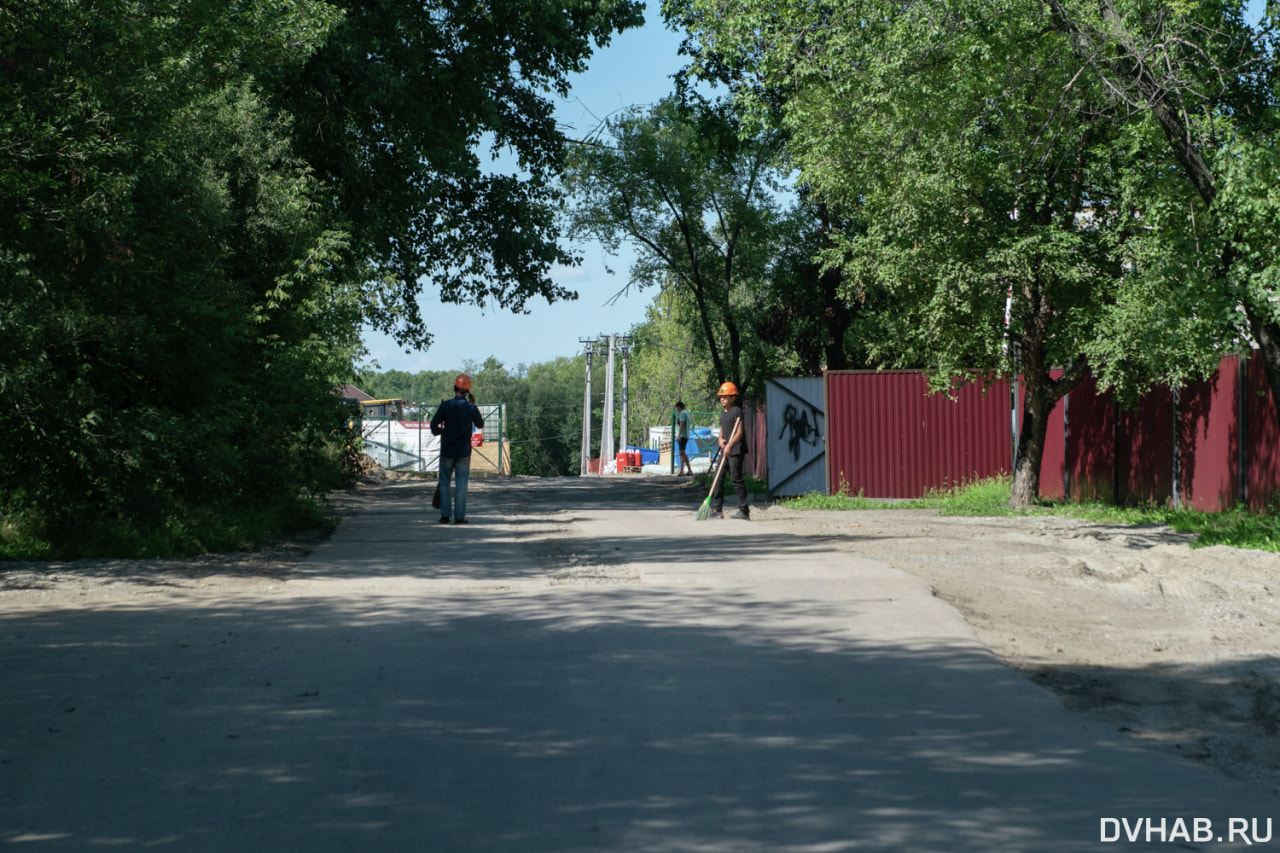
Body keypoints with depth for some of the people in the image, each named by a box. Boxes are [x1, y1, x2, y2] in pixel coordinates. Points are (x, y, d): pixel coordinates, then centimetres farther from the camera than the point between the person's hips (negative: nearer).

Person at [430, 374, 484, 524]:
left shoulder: (445, 405, -9)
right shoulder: (471, 407, -7)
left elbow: (433, 425, -6)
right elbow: (480, 425, 9)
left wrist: (439, 431, 15)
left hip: (447, 450, 0)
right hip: (464, 451, 0)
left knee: (444, 481, 10)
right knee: (461, 482, 3)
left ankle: (445, 515, 7)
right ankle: (459, 516, 0)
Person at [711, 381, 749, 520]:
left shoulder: (736, 411, -10)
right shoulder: (723, 413, 17)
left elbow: (739, 432, -16)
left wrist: (729, 445, -23)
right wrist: (720, 439, 4)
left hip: (736, 450, -9)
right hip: (725, 450, 9)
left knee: (736, 478, -8)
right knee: (718, 478, 5)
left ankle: (744, 510, -4)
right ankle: (717, 510, 9)